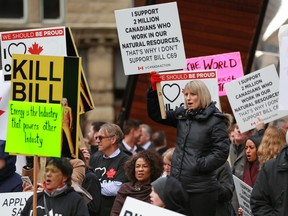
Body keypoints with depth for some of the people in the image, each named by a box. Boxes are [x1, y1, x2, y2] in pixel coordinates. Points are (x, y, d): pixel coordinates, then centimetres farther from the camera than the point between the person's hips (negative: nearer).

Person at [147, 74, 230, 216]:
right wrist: (154, 89, 6)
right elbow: (156, 114, 18)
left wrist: (200, 165, -16)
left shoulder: (215, 120, -7)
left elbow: (221, 152, -12)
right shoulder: (181, 115, 12)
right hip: (178, 185, 6)